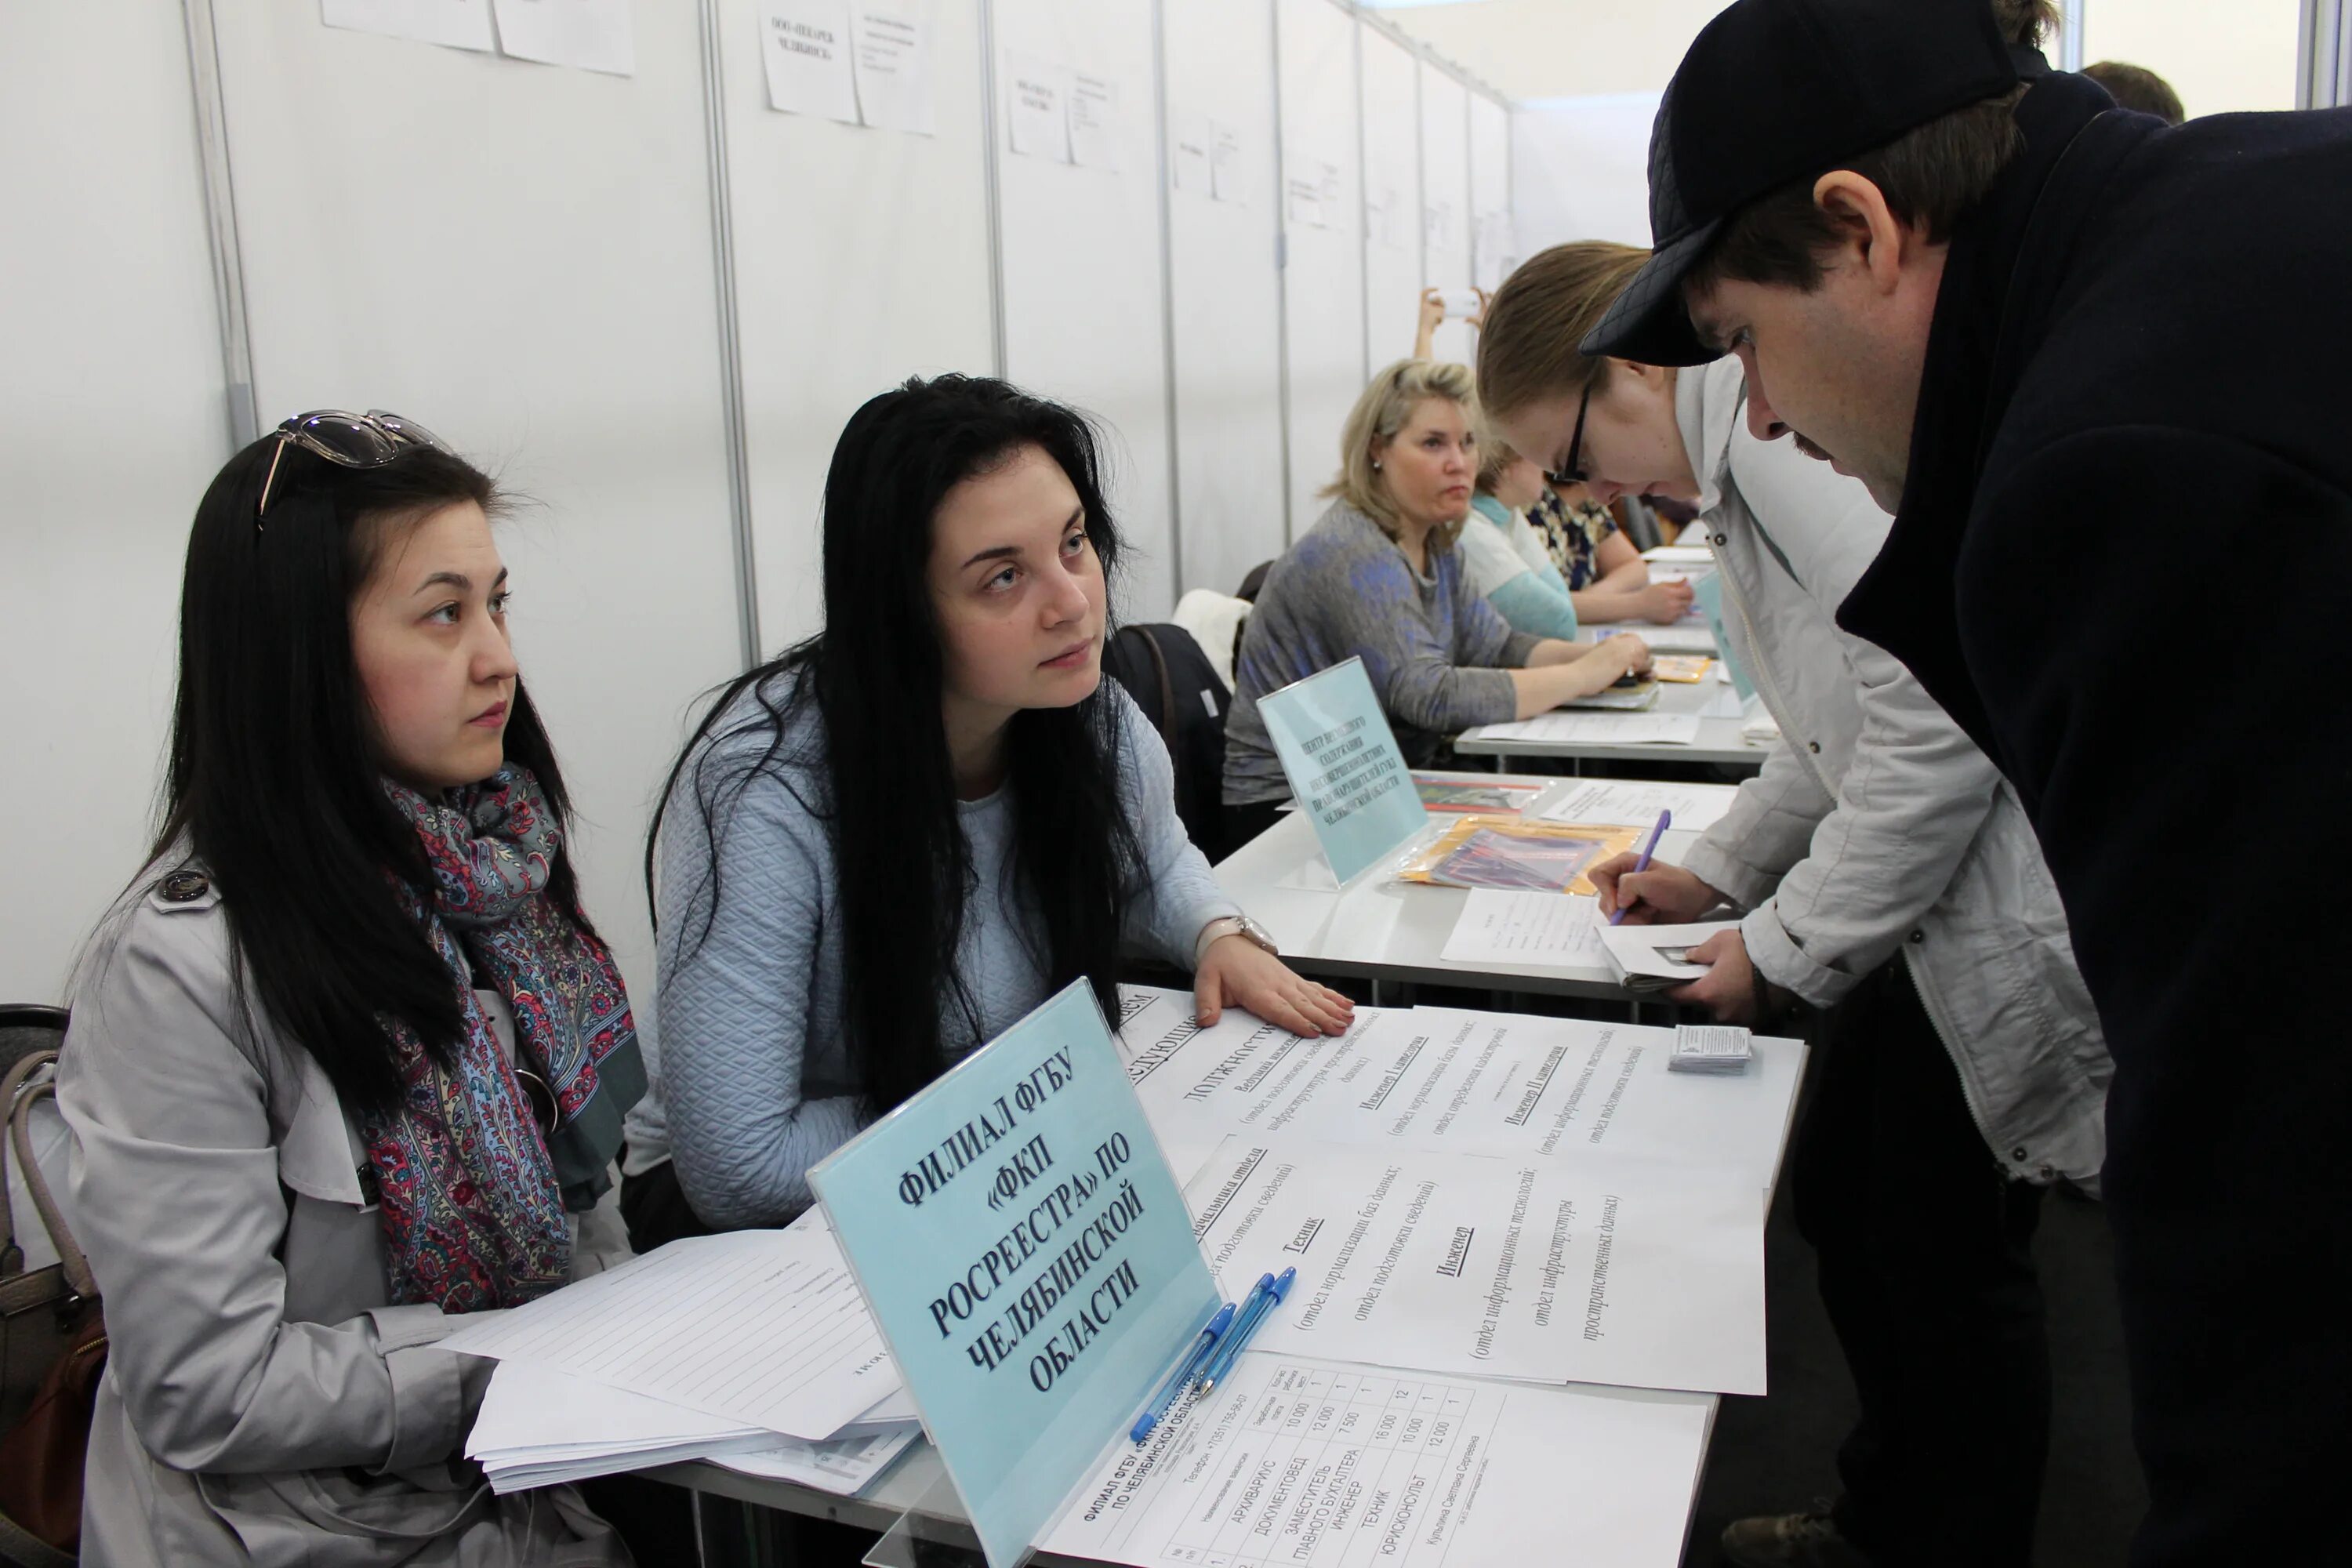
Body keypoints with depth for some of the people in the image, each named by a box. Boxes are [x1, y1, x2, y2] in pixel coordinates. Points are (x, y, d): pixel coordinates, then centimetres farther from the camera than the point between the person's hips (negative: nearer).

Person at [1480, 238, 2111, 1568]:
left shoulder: (1790, 426, -20)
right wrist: (1716, 873, 16)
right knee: (1845, 1204, 18)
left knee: (1947, 1260, 4)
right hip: (1933, 904, 10)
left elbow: (1936, 723, -25)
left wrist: (1785, 948, -14)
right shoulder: (1749, 448, 13)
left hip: (2006, 921, -10)